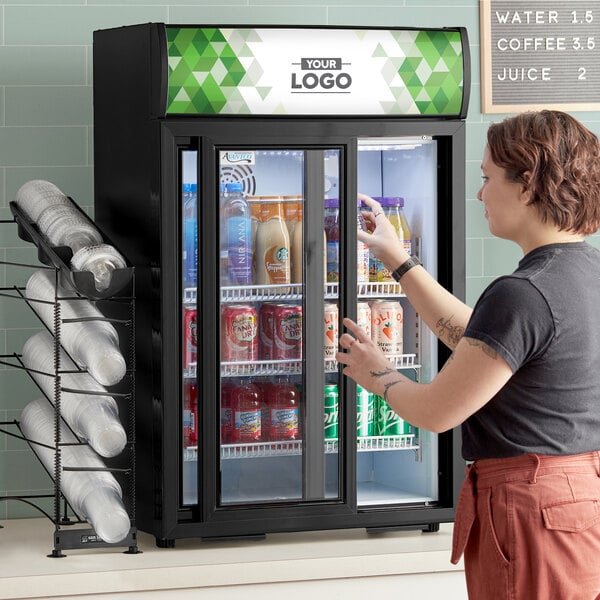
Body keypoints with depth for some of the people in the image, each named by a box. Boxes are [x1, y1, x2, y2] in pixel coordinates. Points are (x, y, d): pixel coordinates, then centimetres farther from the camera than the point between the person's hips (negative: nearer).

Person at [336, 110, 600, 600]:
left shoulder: (524, 294, -22)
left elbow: (435, 412, -15)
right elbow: (474, 336, 18)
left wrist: (377, 373, 6)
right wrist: (398, 261, 22)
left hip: (532, 508, -9)